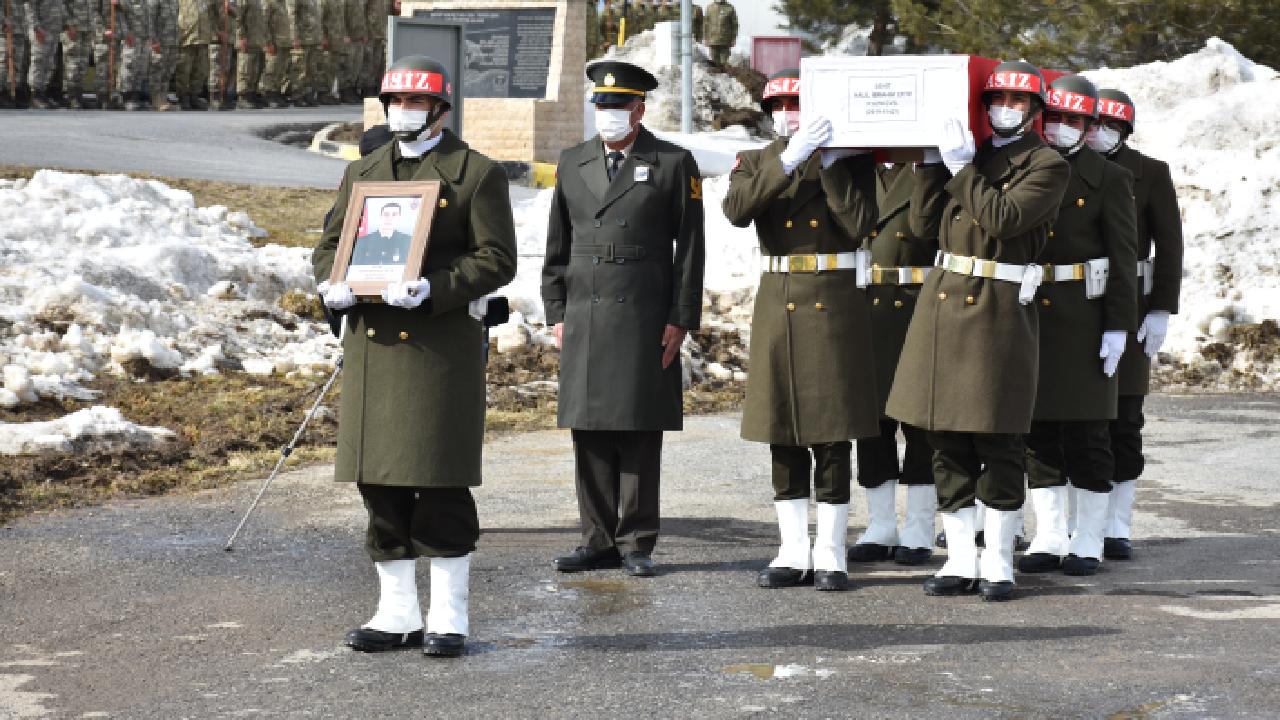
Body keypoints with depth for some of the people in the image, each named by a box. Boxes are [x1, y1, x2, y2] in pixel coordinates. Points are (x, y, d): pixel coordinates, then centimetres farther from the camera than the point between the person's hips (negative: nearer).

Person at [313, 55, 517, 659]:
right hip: (371, 345, 5)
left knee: (442, 485, -3)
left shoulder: (477, 174, 0)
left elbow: (496, 260, -6)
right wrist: (333, 285, -4)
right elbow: (330, 244, 19)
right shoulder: (362, 172, 17)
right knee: (379, 484, 7)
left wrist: (433, 288, -20)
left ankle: (448, 618, 6)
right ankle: (397, 613, 17)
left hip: (441, 348, -5)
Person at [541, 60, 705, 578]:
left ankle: (636, 543, 6)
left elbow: (690, 248, 0)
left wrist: (680, 320, -5)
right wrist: (556, 313, 7)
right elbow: (557, 246, 15)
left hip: (645, 318, -4)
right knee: (590, 433, 4)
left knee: (640, 435, -1)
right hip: (584, 317, 4)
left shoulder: (674, 164, 2)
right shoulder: (572, 164, 13)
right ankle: (599, 540, 11)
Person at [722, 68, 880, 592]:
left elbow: (859, 224, -12)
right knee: (783, 435, 6)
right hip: (777, 306, 3)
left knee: (832, 435, -1)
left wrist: (832, 165, -14)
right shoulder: (756, 162, 8)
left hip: (834, 307, -3)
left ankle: (830, 555, 4)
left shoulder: (851, 162, 3)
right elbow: (737, 209, -14)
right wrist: (789, 159, -22)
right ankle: (794, 553, 13)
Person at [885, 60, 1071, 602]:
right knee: (947, 441, 6)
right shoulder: (967, 154, 14)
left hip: (1000, 308, -5)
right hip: (942, 300, 6)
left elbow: (1001, 217, -17)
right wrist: (932, 162, 1)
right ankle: (961, 561, 13)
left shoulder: (1047, 166, -2)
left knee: (997, 442, -1)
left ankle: (998, 564, 7)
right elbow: (924, 223, 9)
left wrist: (962, 167, -14)